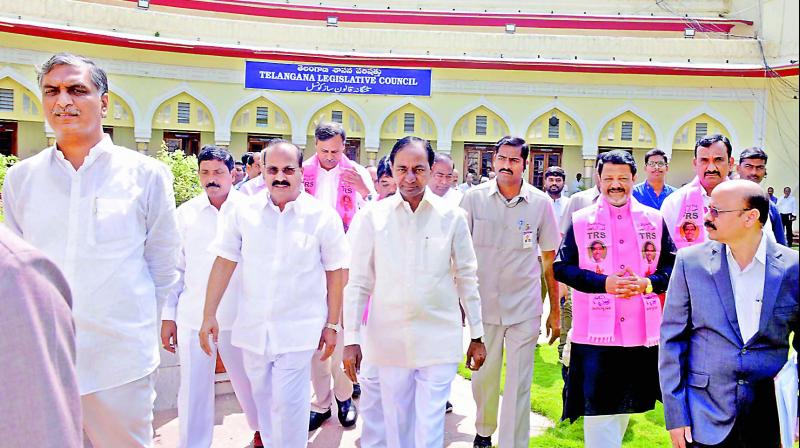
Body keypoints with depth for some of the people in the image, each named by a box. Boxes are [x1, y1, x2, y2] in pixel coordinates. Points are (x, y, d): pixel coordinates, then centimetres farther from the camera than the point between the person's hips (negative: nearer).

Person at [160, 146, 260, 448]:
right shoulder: (186, 213, 3)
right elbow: (175, 268, 7)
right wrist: (168, 316, 5)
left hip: (238, 316, -1)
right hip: (192, 317, 1)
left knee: (247, 380, 13)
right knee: (193, 388, 8)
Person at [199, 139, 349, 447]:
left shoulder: (323, 216, -7)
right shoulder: (242, 211, -2)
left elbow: (336, 272, -1)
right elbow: (224, 262, 1)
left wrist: (332, 325, 0)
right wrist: (209, 315, -1)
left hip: (298, 330, -3)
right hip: (252, 327, 3)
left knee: (288, 405, -4)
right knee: (262, 398, 18)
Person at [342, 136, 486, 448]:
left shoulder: (452, 216, -1)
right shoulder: (372, 216, -2)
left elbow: (467, 278, 5)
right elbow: (358, 282, 1)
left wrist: (477, 336, 7)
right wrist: (352, 338, -1)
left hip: (439, 340, 0)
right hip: (389, 339, 1)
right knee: (396, 423, 13)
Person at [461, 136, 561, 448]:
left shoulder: (541, 203, -3)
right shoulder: (474, 198, -3)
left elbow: (551, 260, 4)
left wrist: (555, 311, 4)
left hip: (524, 308, -1)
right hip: (483, 304, 1)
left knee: (519, 384, 3)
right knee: (483, 376, 14)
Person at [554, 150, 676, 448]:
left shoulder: (654, 220, 7)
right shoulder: (580, 221, 1)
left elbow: (672, 266, 7)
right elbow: (562, 267, -3)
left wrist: (647, 283, -13)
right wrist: (603, 282, -17)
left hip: (641, 333, 3)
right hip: (595, 333, -2)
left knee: (625, 404, 17)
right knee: (598, 409, -3)